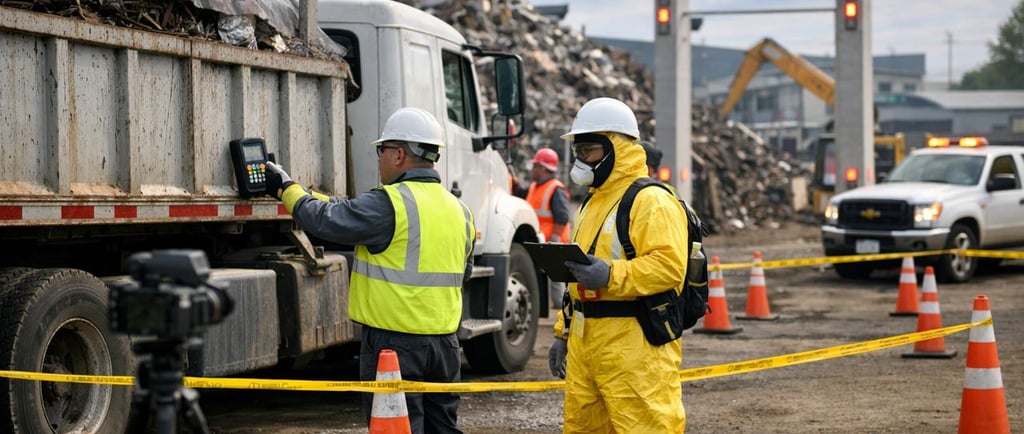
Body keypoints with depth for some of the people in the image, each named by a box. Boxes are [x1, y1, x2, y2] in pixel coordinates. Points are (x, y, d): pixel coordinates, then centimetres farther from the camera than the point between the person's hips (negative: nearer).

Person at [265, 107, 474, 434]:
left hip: (394, 342, -7)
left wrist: (287, 189, 3)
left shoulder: (388, 204, -15)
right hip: (445, 342, 8)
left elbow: (324, 220, -13)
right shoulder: (459, 210, 11)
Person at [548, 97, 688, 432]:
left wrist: (611, 276, -31)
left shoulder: (651, 201, -10)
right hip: (584, 342, 10)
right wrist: (563, 333, 23)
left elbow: (669, 265, -22)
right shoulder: (593, 204, 22)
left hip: (635, 346, -10)